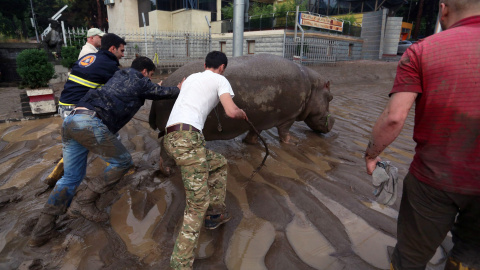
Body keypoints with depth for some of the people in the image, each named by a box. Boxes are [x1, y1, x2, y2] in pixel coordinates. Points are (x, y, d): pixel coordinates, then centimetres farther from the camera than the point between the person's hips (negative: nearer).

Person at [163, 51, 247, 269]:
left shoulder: (191, 77, 29)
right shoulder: (220, 80, 8)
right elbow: (231, 111, -7)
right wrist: (242, 113, 15)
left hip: (171, 138, 9)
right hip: (188, 137, -9)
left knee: (219, 163, 26)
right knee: (198, 201, -8)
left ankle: (216, 213, 29)